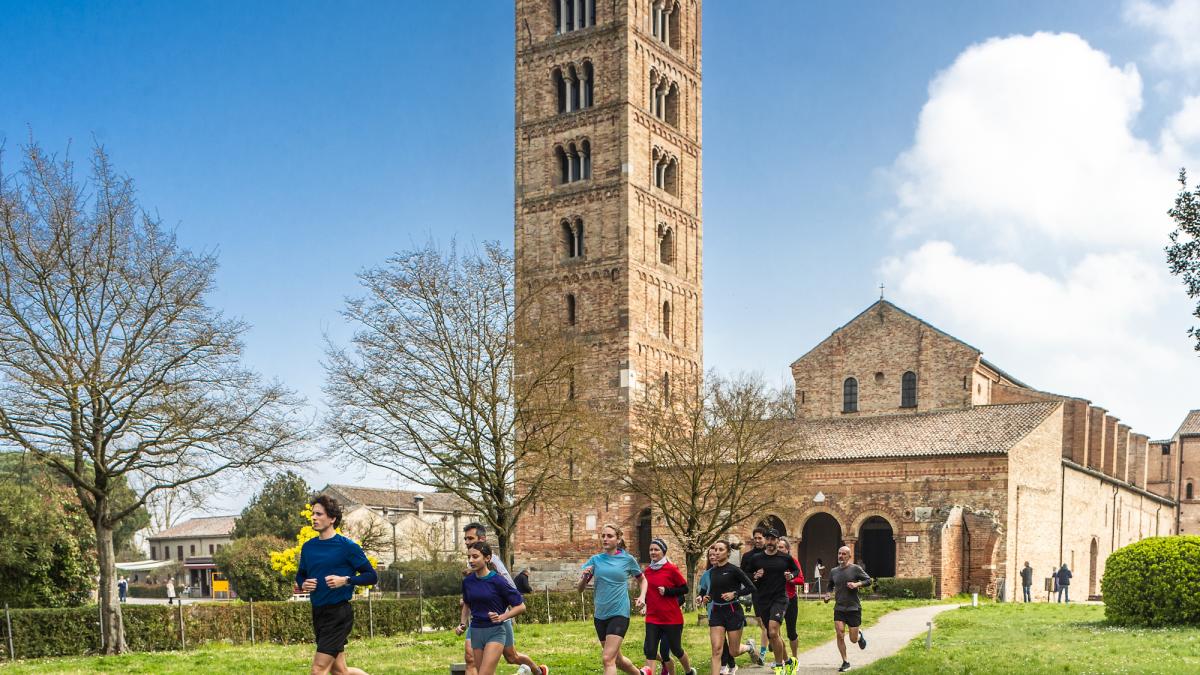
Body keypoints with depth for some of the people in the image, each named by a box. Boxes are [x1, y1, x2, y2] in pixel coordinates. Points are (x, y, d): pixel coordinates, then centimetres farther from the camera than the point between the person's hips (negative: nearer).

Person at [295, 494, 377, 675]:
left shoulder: (347, 546, -10)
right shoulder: (308, 547, 8)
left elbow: (372, 576, -7)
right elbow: (300, 575, 22)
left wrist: (345, 580, -20)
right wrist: (303, 585, -1)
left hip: (339, 614, -7)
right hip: (318, 613, 7)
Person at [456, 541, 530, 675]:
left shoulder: (497, 581, -14)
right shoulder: (467, 581, 1)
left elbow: (520, 606, -7)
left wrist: (502, 617, -20)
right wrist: (463, 624, 7)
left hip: (496, 631, -6)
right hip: (476, 631, 6)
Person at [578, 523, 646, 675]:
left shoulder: (628, 559, -1)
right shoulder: (595, 560, 3)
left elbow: (642, 579, 16)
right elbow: (580, 589, 4)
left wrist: (642, 596, -2)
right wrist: (584, 577, -18)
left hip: (619, 613, -4)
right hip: (600, 615, 4)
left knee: (608, 659, -17)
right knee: (616, 659, 16)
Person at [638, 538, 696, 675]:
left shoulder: (671, 569, -9)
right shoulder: (647, 571, 7)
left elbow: (684, 589, -6)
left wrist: (667, 591, -17)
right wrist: (643, 599, 5)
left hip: (672, 619, -4)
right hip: (652, 619, 4)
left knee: (676, 649, 10)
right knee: (650, 651, -8)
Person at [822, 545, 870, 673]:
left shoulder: (855, 569, -6)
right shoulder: (833, 571, 6)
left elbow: (868, 580, -5)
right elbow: (830, 586, 21)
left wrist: (857, 584, -21)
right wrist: (827, 595, 1)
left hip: (854, 608, -3)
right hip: (839, 608, 3)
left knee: (853, 639, 2)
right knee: (840, 635, -10)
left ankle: (860, 635, 40)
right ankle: (845, 663, 3)